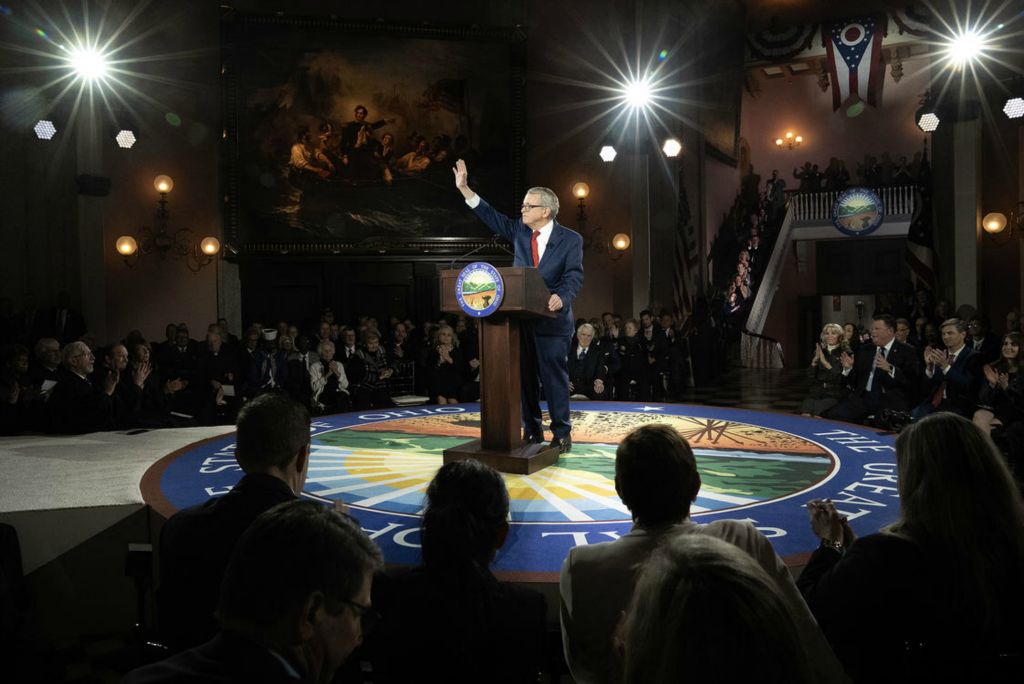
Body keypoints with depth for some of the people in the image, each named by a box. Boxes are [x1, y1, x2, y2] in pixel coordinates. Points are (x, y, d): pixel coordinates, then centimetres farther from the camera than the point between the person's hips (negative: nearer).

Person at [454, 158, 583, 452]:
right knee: (525, 375, 8)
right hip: (520, 316, 5)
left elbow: (574, 276, -11)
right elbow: (491, 216, 11)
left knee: (554, 374, -1)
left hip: (551, 318, -5)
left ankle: (562, 433, 9)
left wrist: (561, 297, -31)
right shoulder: (519, 231, 9)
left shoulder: (570, 239, -4)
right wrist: (465, 189, 3)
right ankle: (531, 431, 18)